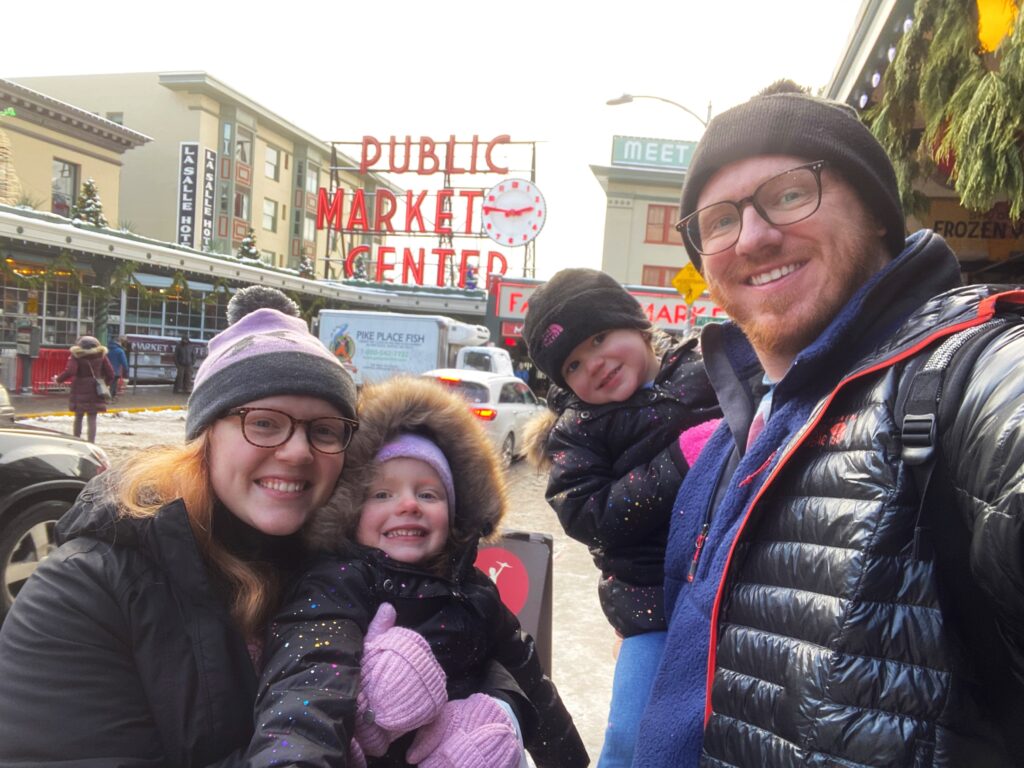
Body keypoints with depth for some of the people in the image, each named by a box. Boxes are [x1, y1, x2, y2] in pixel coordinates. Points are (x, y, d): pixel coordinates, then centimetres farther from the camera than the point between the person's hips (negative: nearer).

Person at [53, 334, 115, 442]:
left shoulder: (76, 355, -5)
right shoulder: (101, 355, 2)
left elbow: (70, 372, -17)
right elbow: (110, 373, 2)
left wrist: (58, 379, -2)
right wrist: (106, 383, 18)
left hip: (80, 390, -1)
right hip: (95, 392, 1)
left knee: (78, 417, 14)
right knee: (92, 418, 1)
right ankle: (91, 443, -4)